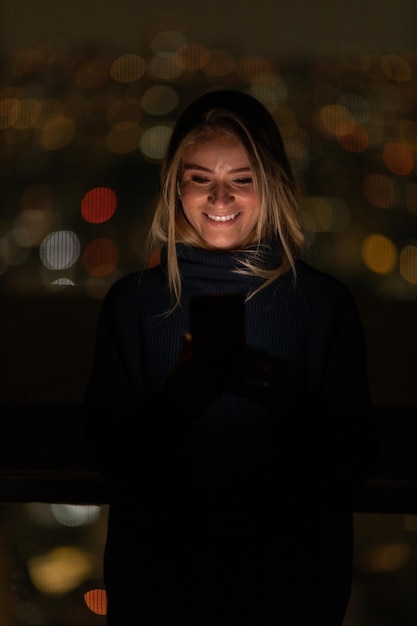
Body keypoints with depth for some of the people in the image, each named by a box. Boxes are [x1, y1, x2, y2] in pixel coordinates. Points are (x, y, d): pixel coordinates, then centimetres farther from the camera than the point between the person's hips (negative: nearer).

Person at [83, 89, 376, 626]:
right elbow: (108, 456, -3)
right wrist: (173, 401, -21)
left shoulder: (324, 303, -5)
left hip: (290, 578, 0)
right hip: (159, 575, 1)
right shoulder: (131, 302, -2)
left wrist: (295, 405, -23)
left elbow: (354, 463, -4)